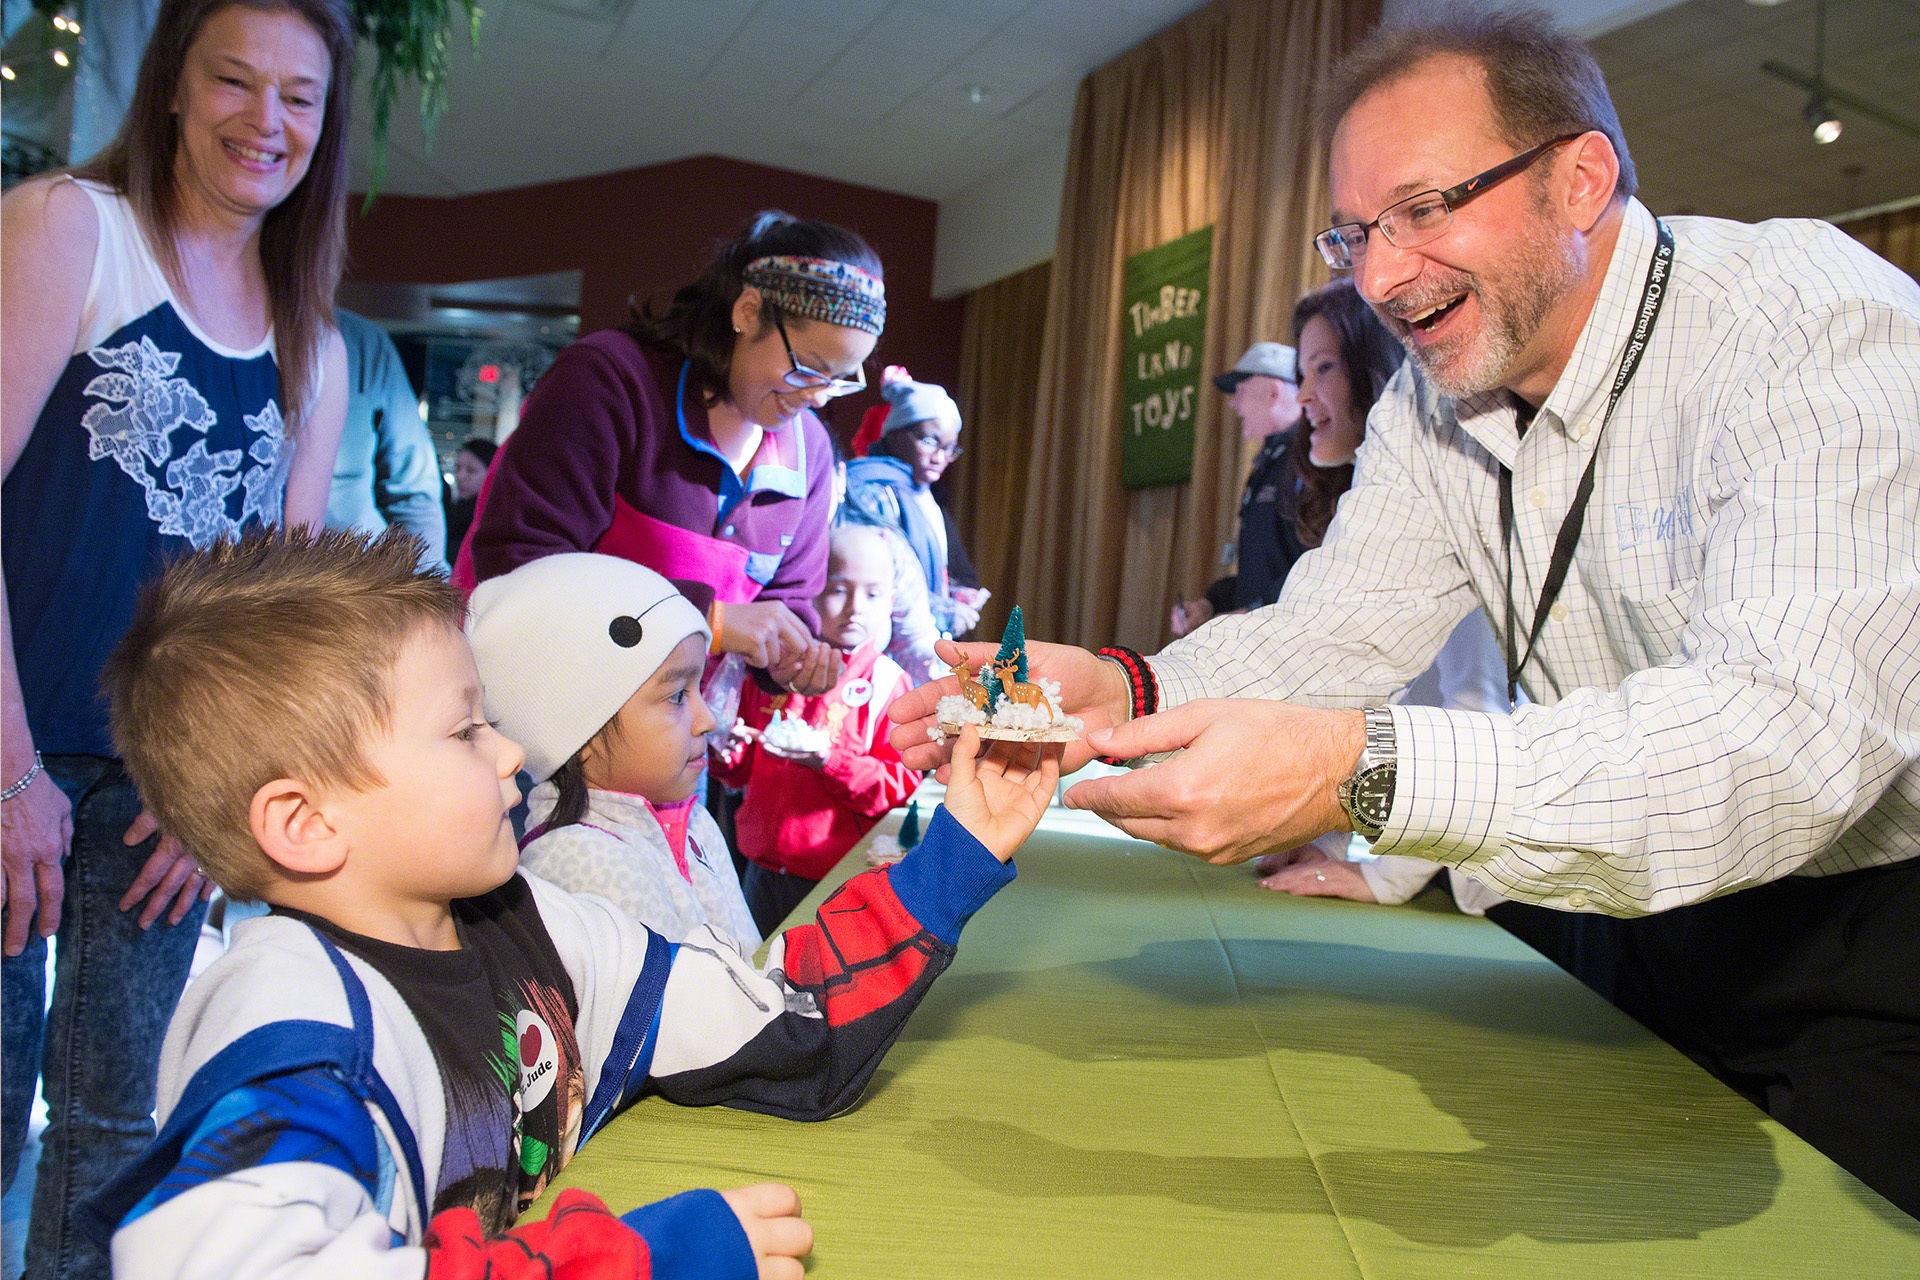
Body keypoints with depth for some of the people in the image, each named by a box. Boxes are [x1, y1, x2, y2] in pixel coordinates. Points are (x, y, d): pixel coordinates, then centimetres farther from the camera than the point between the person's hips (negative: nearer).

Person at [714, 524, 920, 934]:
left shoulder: (888, 683, -5)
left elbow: (901, 784, -12)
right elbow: (743, 769, 15)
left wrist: (830, 761, -24)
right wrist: (728, 751, -7)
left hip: (837, 877, -4)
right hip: (764, 865, 4)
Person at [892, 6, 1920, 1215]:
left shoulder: (1820, 329, -25)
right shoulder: (1434, 398, -3)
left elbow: (1790, 730, -38)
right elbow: (1331, 631, -9)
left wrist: (1358, 770, -48)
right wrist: (1122, 691, -29)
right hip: (1667, 924, 6)